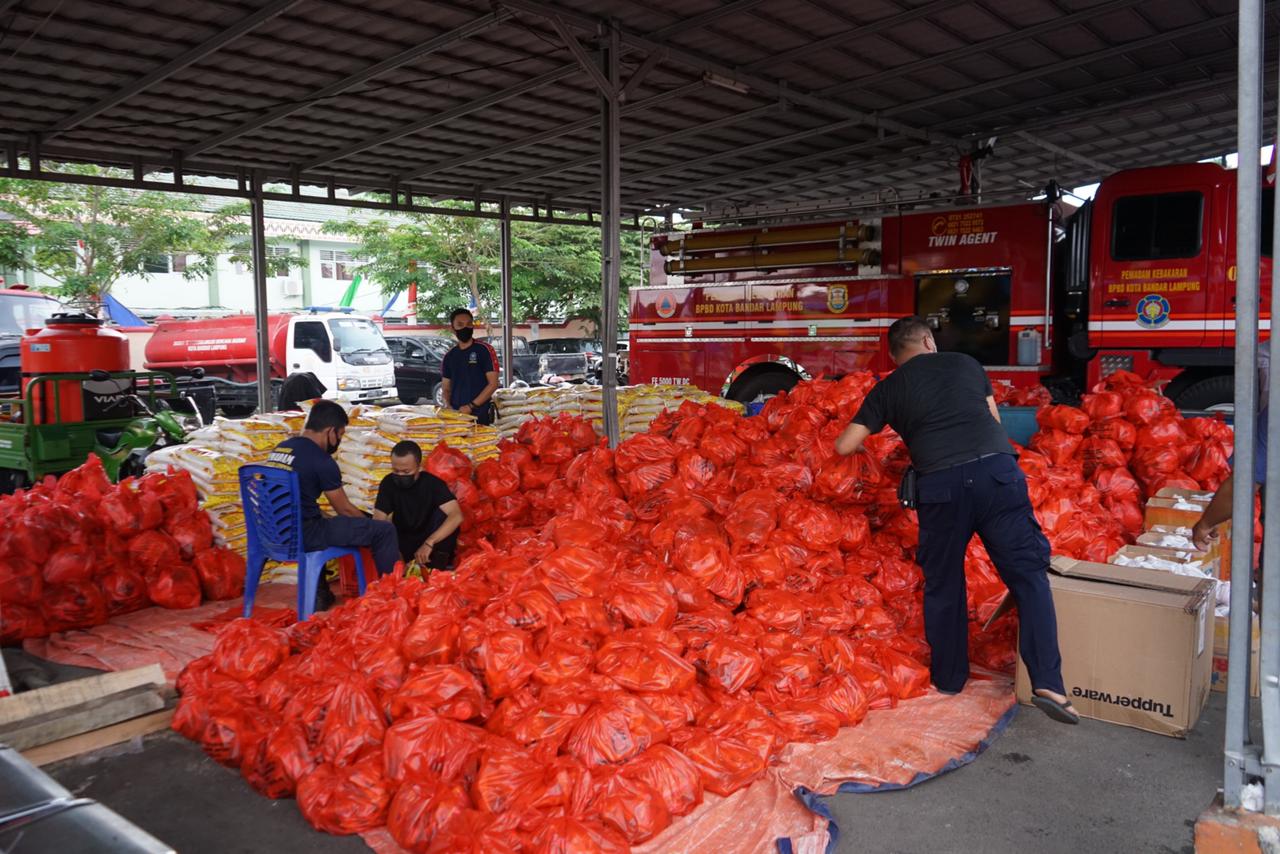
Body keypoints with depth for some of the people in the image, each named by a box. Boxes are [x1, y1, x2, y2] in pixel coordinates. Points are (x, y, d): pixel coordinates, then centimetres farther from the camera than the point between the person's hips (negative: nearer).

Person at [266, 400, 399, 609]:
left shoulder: (280, 449, 10)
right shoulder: (322, 461, -14)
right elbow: (345, 509, -3)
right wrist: (372, 526, 16)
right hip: (303, 537, -9)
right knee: (385, 530, -4)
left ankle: (318, 593, 40)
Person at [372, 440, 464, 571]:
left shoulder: (432, 483, -19)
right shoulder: (388, 483, -11)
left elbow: (456, 516, -32)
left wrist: (429, 543, -44)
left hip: (429, 539, -1)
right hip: (403, 540, 1)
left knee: (443, 512, -30)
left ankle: (438, 566, -21)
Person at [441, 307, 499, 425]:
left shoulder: (483, 350, -2)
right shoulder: (449, 356, 13)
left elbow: (493, 384, -6)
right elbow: (446, 388, 17)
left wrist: (471, 406, -13)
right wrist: (448, 405, -4)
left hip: (479, 415, -4)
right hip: (456, 414, 4)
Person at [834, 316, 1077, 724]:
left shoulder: (888, 389, 17)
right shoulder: (966, 364, 21)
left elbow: (844, 447, 16)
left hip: (941, 484, 0)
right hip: (997, 469, 1)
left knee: (943, 584, 16)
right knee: (1029, 574, 7)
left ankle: (948, 677, 27)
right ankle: (1048, 684, 0)